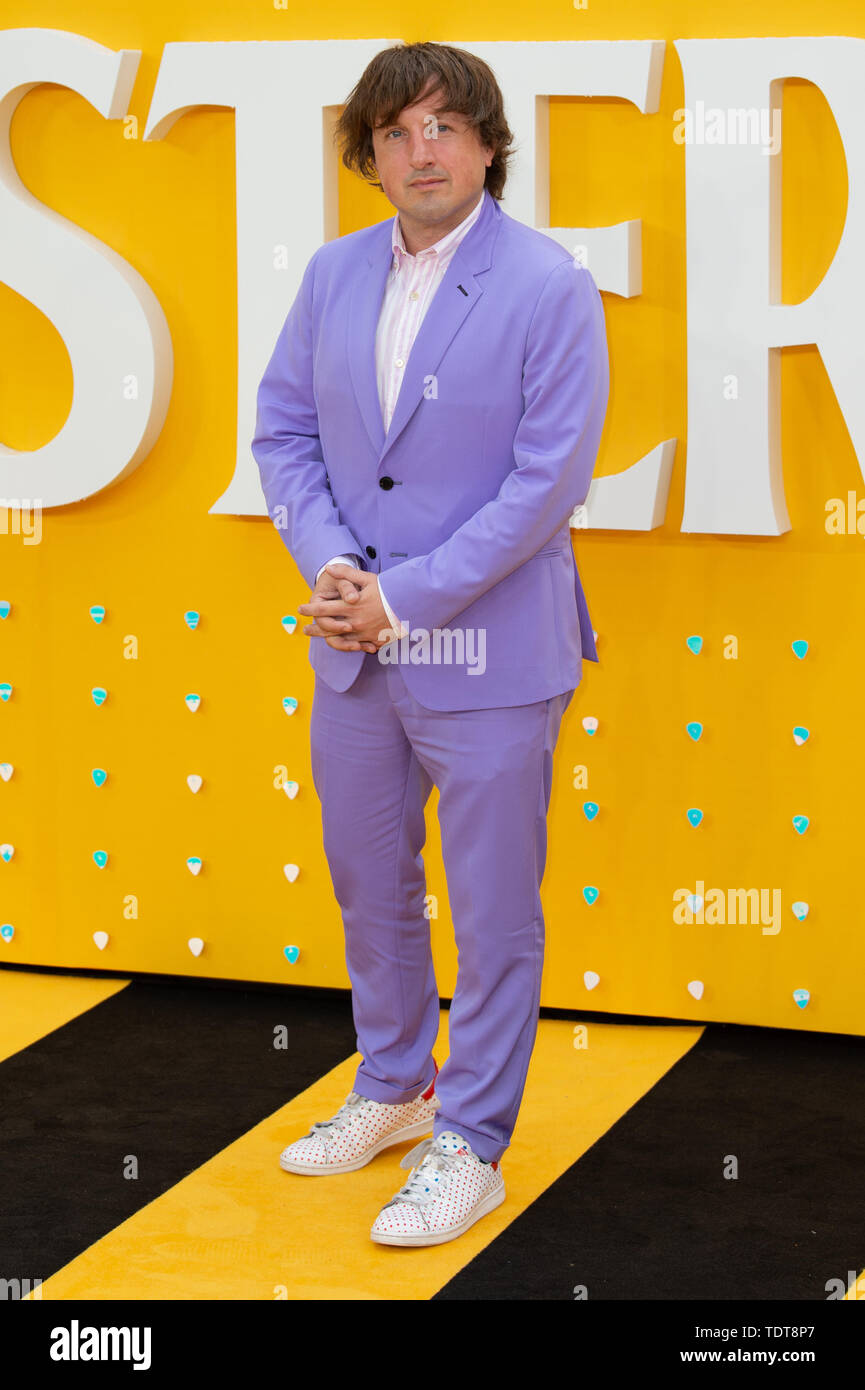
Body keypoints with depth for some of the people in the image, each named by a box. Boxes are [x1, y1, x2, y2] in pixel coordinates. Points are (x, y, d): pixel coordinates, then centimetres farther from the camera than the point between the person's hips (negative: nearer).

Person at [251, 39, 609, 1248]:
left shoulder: (549, 289, -12)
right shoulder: (334, 277, 5)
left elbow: (550, 477, -17)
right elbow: (283, 431, 8)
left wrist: (405, 597, -18)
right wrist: (330, 567, -9)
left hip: (488, 652, -6)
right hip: (355, 649, 6)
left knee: (493, 911, 4)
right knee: (370, 885, 20)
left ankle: (469, 1148, 17)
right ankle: (394, 1090, 39)